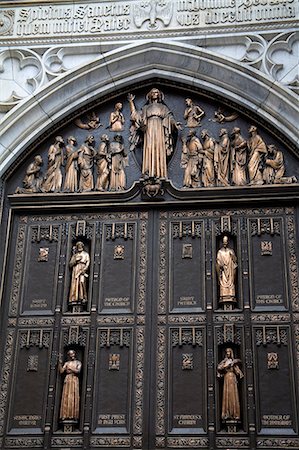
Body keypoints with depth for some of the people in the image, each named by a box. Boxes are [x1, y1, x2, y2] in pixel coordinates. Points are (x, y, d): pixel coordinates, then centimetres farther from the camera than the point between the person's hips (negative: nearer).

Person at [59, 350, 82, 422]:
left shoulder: (78, 362, 10)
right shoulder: (66, 363, 15)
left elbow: (78, 371, -5)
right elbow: (61, 371, 3)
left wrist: (70, 368, -6)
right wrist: (59, 363, -7)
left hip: (75, 380, -2)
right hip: (67, 380, 2)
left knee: (74, 398, -7)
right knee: (66, 397, -7)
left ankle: (74, 416, -9)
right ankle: (65, 416, -8)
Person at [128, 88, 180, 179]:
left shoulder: (163, 107, 22)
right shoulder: (146, 107, 26)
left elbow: (169, 117, 10)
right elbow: (135, 115, 19)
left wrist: (175, 123, -10)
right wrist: (131, 102, 16)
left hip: (159, 128, -1)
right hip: (149, 129, 1)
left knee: (159, 149, -12)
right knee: (149, 149, -14)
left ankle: (159, 173, -20)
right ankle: (148, 172, -22)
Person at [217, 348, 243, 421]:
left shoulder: (234, 361, 12)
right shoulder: (224, 361, 11)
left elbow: (237, 371, 7)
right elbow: (219, 367, -3)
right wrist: (226, 365, -8)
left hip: (233, 379, 0)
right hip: (226, 379, 0)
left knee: (233, 395, -5)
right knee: (226, 395, -6)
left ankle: (234, 414, -5)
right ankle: (227, 414, -7)